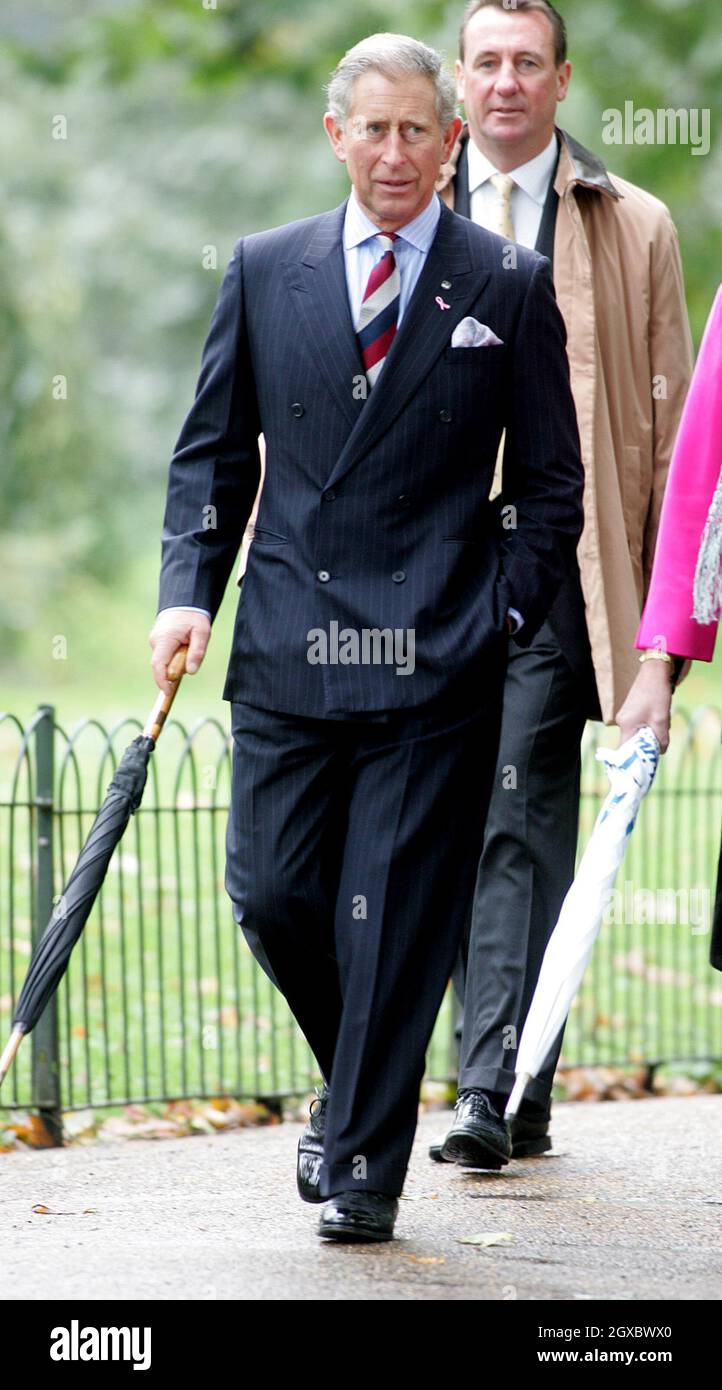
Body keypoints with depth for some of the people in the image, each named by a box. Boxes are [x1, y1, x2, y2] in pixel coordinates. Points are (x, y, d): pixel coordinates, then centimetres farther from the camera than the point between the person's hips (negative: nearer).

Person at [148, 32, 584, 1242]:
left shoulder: (509, 288, 3)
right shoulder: (264, 271, 9)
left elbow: (551, 483, 7)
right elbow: (212, 450, 14)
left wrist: (500, 619, -4)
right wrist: (188, 589, 1)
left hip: (436, 662, -3)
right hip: (285, 650, 3)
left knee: (393, 919, -3)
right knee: (271, 896, 3)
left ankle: (364, 1166, 7)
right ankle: (356, 1087, 29)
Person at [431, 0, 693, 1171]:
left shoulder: (633, 228, 6)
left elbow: (668, 415, 6)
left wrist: (672, 596, 1)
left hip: (556, 563, -3)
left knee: (521, 816, -12)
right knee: (456, 825, 8)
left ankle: (498, 1089, -14)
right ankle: (513, 1087, 20)